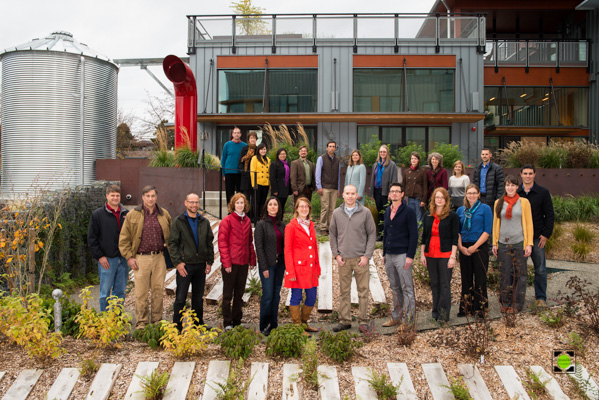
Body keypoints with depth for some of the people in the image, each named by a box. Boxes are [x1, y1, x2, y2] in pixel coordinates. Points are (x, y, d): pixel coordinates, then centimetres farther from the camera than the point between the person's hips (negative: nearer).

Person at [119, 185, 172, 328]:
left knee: (158, 290, 7)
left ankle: (157, 320, 20)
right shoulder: (133, 215, 2)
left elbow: (170, 236, 19)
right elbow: (124, 238, 4)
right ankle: (141, 321, 14)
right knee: (141, 292, 1)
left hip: (159, 258, 2)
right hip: (141, 258, -2)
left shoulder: (164, 215, 9)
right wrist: (129, 257, -2)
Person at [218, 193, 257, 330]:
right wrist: (226, 263, -14)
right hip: (230, 263, -5)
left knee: (239, 293, 13)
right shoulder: (227, 221, -7)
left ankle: (237, 321, 25)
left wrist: (252, 260, 9)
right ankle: (227, 323, 15)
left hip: (243, 262, 5)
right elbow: (222, 243, -9)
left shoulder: (247, 221, 10)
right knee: (228, 294, 5)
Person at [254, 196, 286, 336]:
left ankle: (274, 324, 20)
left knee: (276, 294, 10)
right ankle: (264, 326, 9)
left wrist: (286, 265, 4)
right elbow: (259, 247, -9)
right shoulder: (261, 224, -6)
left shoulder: (281, 225, 9)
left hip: (280, 263, 5)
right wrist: (264, 267, -13)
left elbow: (284, 245, 10)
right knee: (268, 295, -3)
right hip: (268, 264, -5)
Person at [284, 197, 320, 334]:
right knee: (296, 297, 2)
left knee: (312, 297, 11)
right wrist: (290, 271, -13)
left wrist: (318, 268, 14)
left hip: (311, 268, 7)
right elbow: (287, 250, -8)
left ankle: (304, 323, 30)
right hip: (298, 267, -7)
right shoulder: (291, 226, -6)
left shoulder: (310, 225, 14)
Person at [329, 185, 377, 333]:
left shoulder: (365, 212, -1)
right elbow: (333, 235, 10)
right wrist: (336, 254, 1)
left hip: (361, 258, -1)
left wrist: (367, 255, -6)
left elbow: (372, 234, 0)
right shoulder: (337, 213, 5)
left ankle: (363, 321, 14)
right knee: (344, 291, 8)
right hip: (343, 259, 2)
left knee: (363, 290, 3)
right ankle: (344, 320, 18)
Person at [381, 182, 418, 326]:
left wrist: (410, 256, -16)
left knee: (407, 289, -1)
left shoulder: (409, 211, -6)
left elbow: (414, 235, -10)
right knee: (395, 289, 13)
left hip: (402, 255, -7)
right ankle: (396, 317, 22)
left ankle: (409, 320, 5)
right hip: (389, 256, 7)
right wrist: (384, 254, 17)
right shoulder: (387, 211, 14)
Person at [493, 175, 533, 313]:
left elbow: (529, 223, 1)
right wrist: (494, 243, 6)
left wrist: (529, 244, -4)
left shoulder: (524, 202, 2)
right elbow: (495, 223, 10)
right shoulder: (498, 203, 7)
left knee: (519, 274, 3)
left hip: (519, 243, -1)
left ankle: (517, 304, 13)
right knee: (504, 274, 5)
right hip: (503, 244, 2)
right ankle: (505, 302, 17)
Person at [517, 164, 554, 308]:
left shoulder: (543, 193, 0)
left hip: (537, 237, -1)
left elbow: (550, 215, 1)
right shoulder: (515, 193, 4)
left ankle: (540, 297, 15)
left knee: (540, 269, 4)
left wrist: (546, 234, -7)